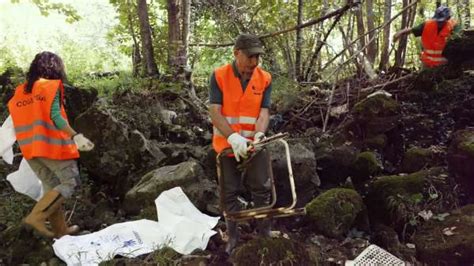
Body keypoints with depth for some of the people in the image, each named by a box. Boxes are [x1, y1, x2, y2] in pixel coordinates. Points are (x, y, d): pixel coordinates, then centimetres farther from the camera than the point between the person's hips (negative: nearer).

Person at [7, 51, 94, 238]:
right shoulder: (52, 85, -6)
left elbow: (16, 121, 13)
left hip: (30, 148, 7)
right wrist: (75, 136, -23)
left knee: (51, 186, 15)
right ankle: (36, 217, -10)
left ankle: (59, 229, 21)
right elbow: (54, 116, -18)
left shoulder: (20, 91, 14)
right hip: (53, 145, -7)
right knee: (70, 182, 1)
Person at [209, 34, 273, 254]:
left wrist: (259, 135, -28)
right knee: (230, 192, 8)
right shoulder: (218, 76, -10)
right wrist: (233, 138, -30)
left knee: (262, 190, 4)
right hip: (226, 144, -1)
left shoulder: (265, 79, -4)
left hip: (255, 144, 1)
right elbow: (214, 111, -16)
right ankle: (233, 237, 21)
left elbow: (264, 111, -8)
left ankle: (265, 235, 19)